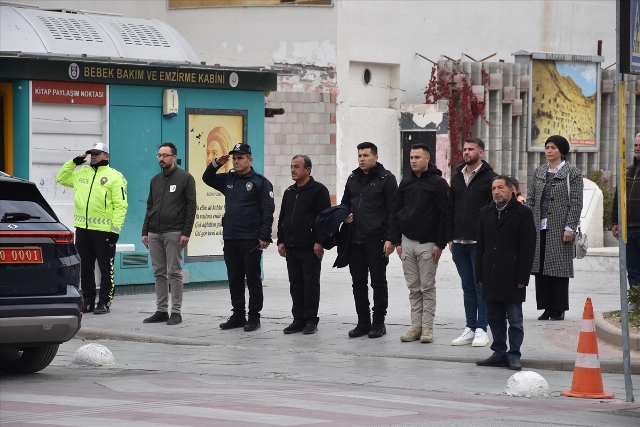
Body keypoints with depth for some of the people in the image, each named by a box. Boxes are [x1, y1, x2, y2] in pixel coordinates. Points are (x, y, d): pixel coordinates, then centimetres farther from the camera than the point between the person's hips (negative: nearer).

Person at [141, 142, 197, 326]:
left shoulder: (185, 178, -2)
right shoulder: (155, 180, 16)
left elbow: (191, 206, -6)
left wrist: (186, 232, -13)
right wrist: (145, 231, 11)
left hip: (174, 233, -6)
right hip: (154, 233, 6)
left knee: (174, 272, -4)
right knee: (159, 273, 7)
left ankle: (176, 312, -1)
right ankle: (161, 310, 11)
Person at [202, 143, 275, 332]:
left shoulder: (260, 182, -5)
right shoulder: (228, 180, 12)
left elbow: (268, 210, -9)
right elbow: (207, 178, 24)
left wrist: (265, 236, -14)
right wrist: (216, 164, 5)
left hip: (251, 240, -6)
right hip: (230, 238, 6)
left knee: (253, 279, 0)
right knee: (234, 279, 10)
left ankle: (254, 318, 5)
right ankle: (238, 316, 17)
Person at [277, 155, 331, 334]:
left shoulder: (318, 190, -5)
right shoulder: (289, 192, 17)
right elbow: (282, 218, 21)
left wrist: (319, 242, -16)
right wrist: (281, 241, 13)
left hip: (310, 247, -7)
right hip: (291, 247, 7)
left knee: (311, 284, -2)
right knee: (295, 284, 8)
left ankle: (311, 320, 3)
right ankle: (299, 319, 13)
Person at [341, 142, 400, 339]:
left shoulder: (386, 179, -4)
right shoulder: (353, 179, 14)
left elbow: (393, 211, -8)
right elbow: (345, 203, 27)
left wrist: (391, 239, -14)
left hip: (377, 240, -6)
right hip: (355, 240, 6)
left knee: (378, 282, 1)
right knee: (358, 283, 8)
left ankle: (378, 323, 8)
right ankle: (363, 322, 15)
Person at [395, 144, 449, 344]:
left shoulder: (438, 183, -5)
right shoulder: (405, 183, 12)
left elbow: (444, 215, -9)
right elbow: (397, 212, 15)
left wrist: (440, 244, -14)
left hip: (428, 244, -5)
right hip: (407, 242, 5)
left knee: (427, 287, -1)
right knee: (413, 288, 7)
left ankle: (427, 327, 3)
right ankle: (416, 326, 10)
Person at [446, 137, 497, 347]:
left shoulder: (490, 178, -5)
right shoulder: (457, 177, 13)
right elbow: (450, 209, 17)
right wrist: (450, 238, 10)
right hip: (459, 243, 6)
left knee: (481, 286, -1)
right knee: (468, 286, 10)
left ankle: (481, 330, 3)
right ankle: (470, 328, 14)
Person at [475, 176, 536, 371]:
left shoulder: (523, 213, -3)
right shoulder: (486, 213, 14)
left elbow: (528, 247, -6)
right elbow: (481, 245, 16)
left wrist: (522, 277, -11)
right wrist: (480, 274, 9)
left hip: (512, 276, -5)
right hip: (491, 276, 5)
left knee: (514, 319, 0)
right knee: (495, 318, 9)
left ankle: (514, 355, 5)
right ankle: (499, 353, 17)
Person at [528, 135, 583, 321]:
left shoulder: (572, 173, -1)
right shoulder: (539, 172, 14)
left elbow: (576, 202, -6)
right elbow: (531, 199, 14)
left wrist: (570, 228, -12)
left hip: (559, 228, -5)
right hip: (539, 227, 5)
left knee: (559, 267, -2)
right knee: (540, 267, 3)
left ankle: (559, 309, 4)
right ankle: (547, 307, 10)